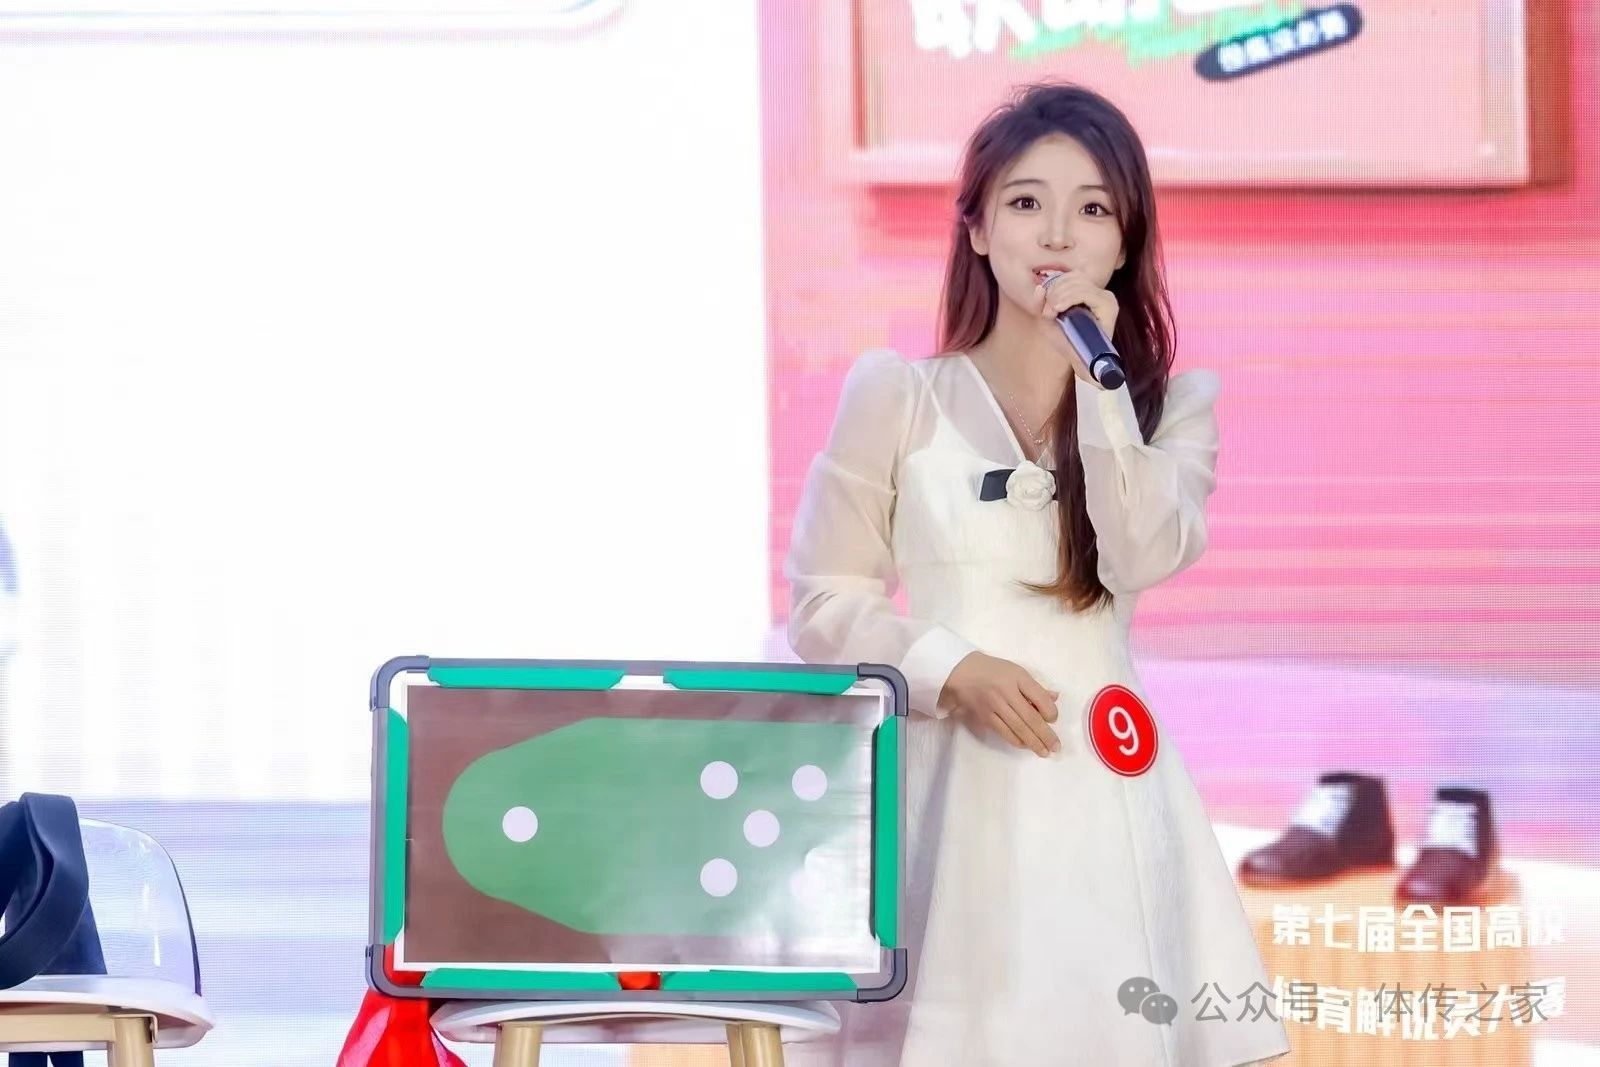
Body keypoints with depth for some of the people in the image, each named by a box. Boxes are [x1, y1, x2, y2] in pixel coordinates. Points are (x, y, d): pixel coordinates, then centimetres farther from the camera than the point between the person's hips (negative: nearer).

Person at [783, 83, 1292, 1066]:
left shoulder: (1172, 404, 8)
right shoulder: (896, 395, 3)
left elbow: (1143, 557, -11)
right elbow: (824, 601, 4)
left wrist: (1096, 374, -13)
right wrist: (948, 670, -11)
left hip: (1103, 787, 1)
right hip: (948, 780, -1)